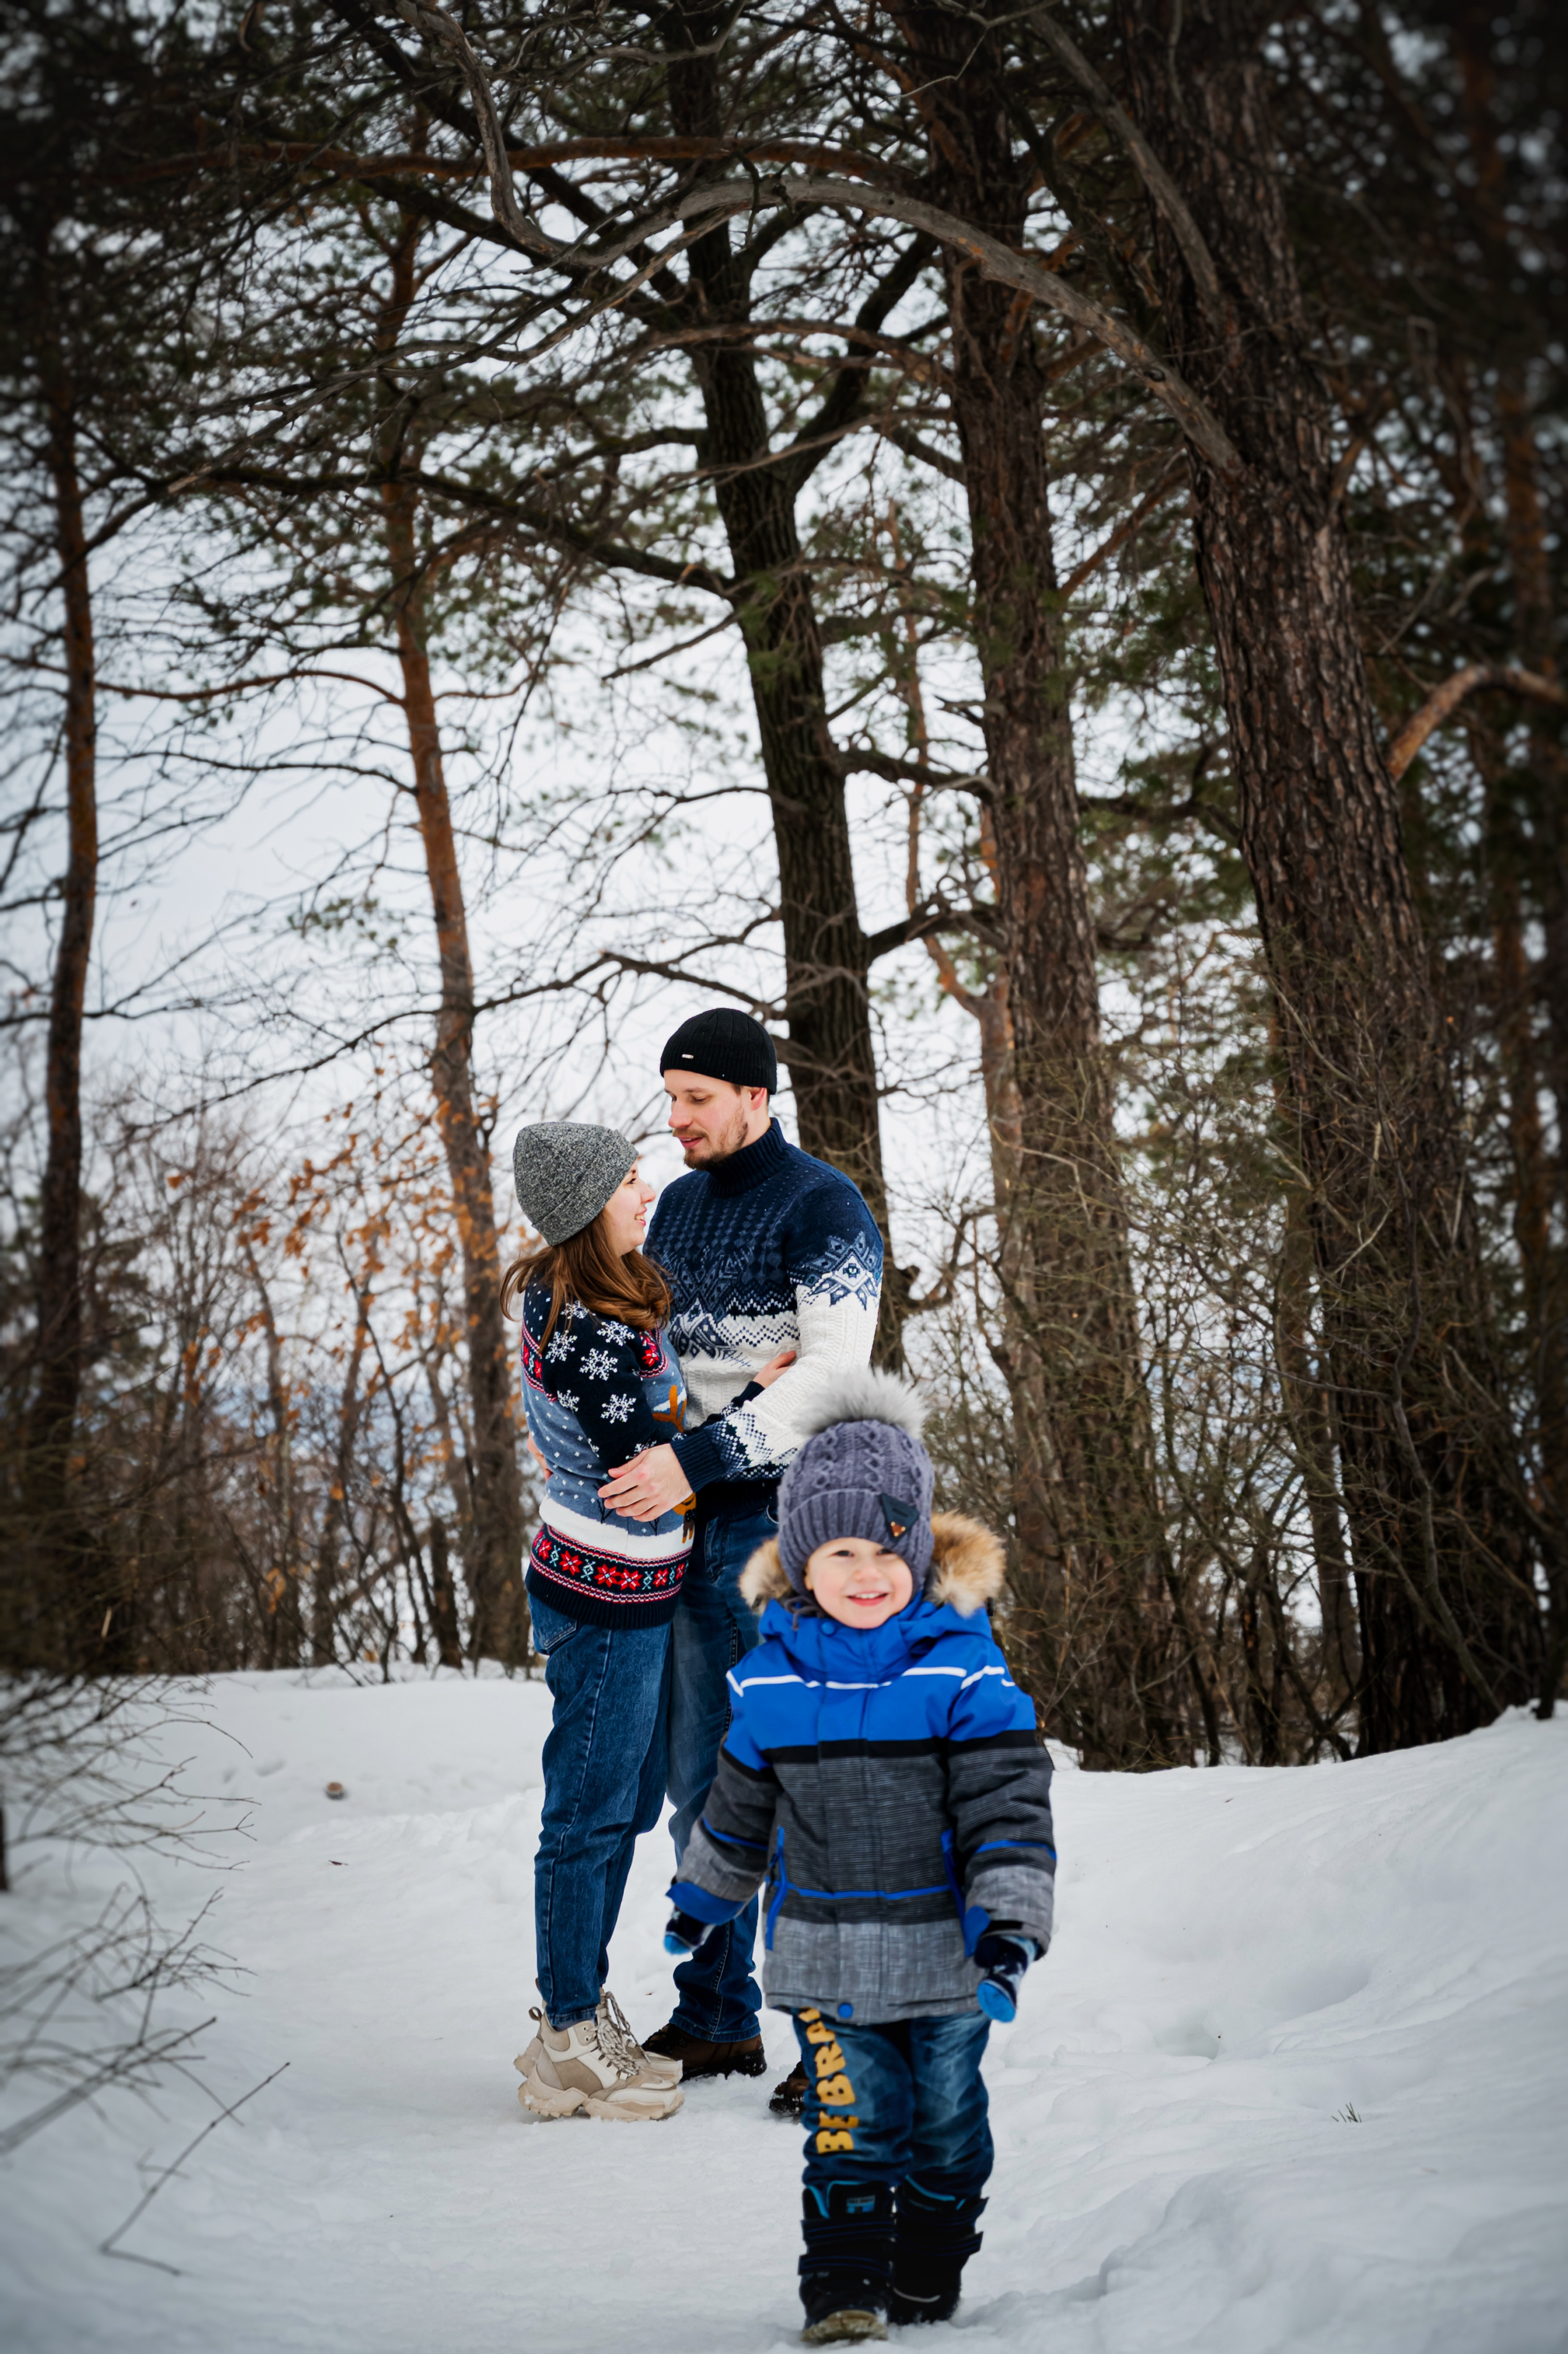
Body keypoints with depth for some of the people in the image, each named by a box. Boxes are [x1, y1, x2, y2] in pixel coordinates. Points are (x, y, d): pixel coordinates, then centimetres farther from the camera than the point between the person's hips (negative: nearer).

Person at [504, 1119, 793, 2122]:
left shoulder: (590, 1300, 6)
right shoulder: (587, 1335, -25)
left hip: (632, 1586, 10)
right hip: (611, 1596, -10)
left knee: (626, 1805, 19)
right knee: (592, 1814, 2)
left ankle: (579, 2004, 32)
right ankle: (569, 2047, 13)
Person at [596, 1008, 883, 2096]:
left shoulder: (824, 1208, -9)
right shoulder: (679, 1206, 15)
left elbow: (832, 1377, -19)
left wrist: (696, 1460, -23)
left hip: (782, 1514, -8)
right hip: (692, 1520, 8)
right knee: (702, 1779, 11)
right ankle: (717, 2017, 20)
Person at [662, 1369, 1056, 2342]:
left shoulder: (962, 1668, -11)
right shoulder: (771, 1679, -2)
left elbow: (1009, 1808, -10)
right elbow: (739, 1807, 15)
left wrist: (1009, 1928, -17)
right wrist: (703, 1897, 26)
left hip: (943, 1949, 0)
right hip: (822, 1952, 1)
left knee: (946, 2118, 11)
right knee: (852, 2117, -5)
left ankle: (928, 2278, 28)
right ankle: (843, 2284, 2)